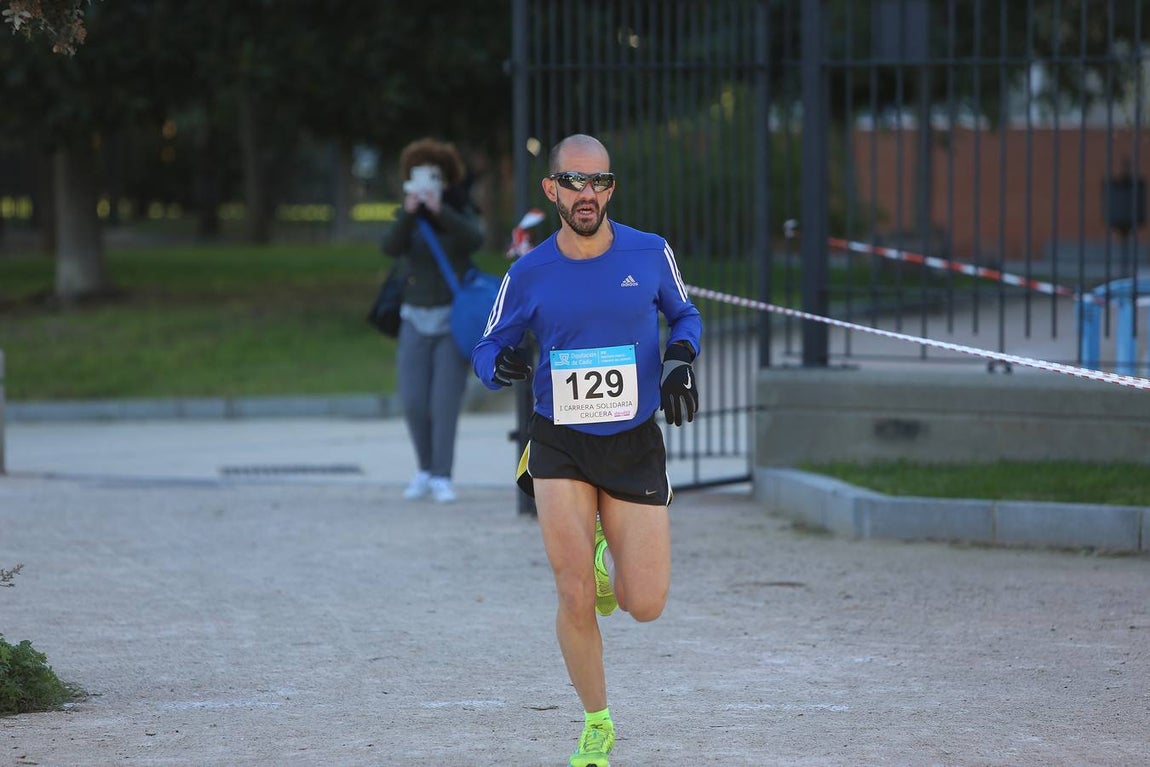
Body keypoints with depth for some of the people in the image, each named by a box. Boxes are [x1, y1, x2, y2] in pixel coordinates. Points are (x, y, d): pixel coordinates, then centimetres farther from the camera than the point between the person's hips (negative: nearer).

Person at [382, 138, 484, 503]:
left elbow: (475, 240, -20)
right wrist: (408, 213, -28)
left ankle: (442, 478, -7)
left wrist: (440, 211, -30)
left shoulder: (460, 215, 2)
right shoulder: (410, 222, 5)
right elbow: (391, 248, -14)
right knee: (413, 402, -3)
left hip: (453, 319, -2)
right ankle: (425, 470, 16)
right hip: (416, 319, 2)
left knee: (445, 402, -10)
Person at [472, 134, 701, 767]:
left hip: (634, 446, 1)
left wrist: (679, 358, -6)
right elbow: (487, 346, 7)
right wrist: (499, 365, -17)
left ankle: (609, 554, 32)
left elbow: (685, 315, 15)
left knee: (645, 605, -5)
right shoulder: (528, 274, -3)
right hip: (559, 448, -1)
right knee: (575, 596, -13)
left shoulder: (650, 254, -3)